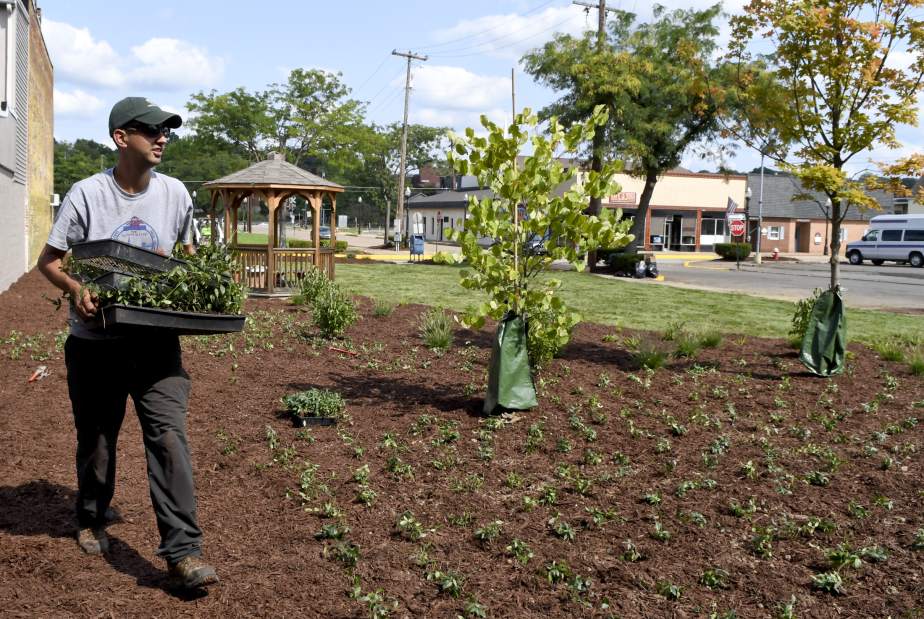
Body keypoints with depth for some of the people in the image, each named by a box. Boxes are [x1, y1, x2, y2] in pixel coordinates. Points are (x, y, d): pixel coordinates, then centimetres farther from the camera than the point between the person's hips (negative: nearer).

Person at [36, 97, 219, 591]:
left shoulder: (174, 194, 2)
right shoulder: (87, 194, -8)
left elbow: (188, 251, 18)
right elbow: (48, 260, -4)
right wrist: (75, 288, -25)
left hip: (156, 340, 1)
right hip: (95, 341, -1)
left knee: (169, 435, -10)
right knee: (96, 437, 14)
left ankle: (182, 553, -11)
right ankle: (91, 520, 40)